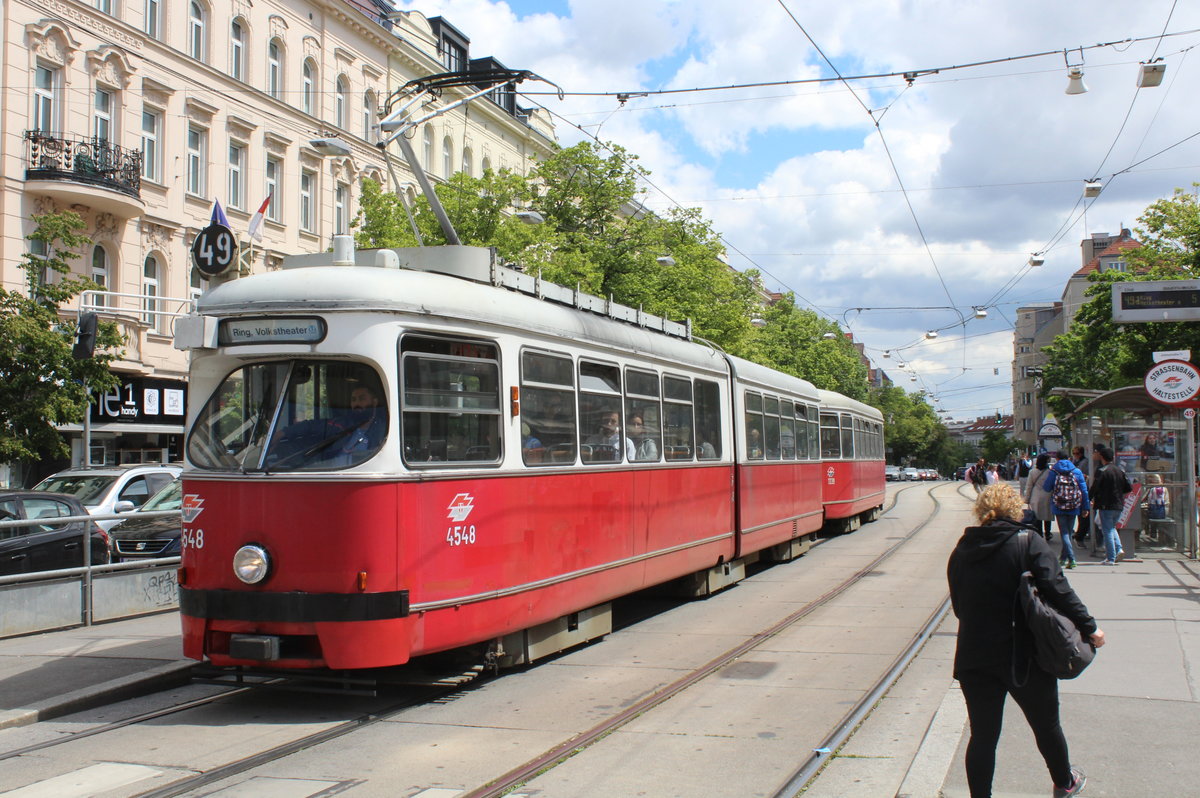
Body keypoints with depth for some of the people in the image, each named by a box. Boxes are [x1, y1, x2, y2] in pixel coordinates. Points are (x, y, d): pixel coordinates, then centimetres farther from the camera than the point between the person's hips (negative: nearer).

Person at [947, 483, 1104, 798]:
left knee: (982, 735, 9)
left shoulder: (961, 551, 3)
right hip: (1023, 656, -2)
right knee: (1046, 725, 21)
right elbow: (1057, 589, -15)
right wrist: (1088, 627, -7)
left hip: (974, 659, 2)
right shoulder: (1028, 544, -9)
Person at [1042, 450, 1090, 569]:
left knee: (1064, 533, -2)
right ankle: (1063, 557, 27)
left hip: (1059, 507, -2)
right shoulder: (1077, 472, 1)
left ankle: (1071, 558, -18)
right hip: (1073, 508, 2)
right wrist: (1085, 508, 8)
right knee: (1069, 532, 15)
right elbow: (1084, 491, 2)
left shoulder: (1053, 471, -5)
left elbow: (1046, 488, 0)